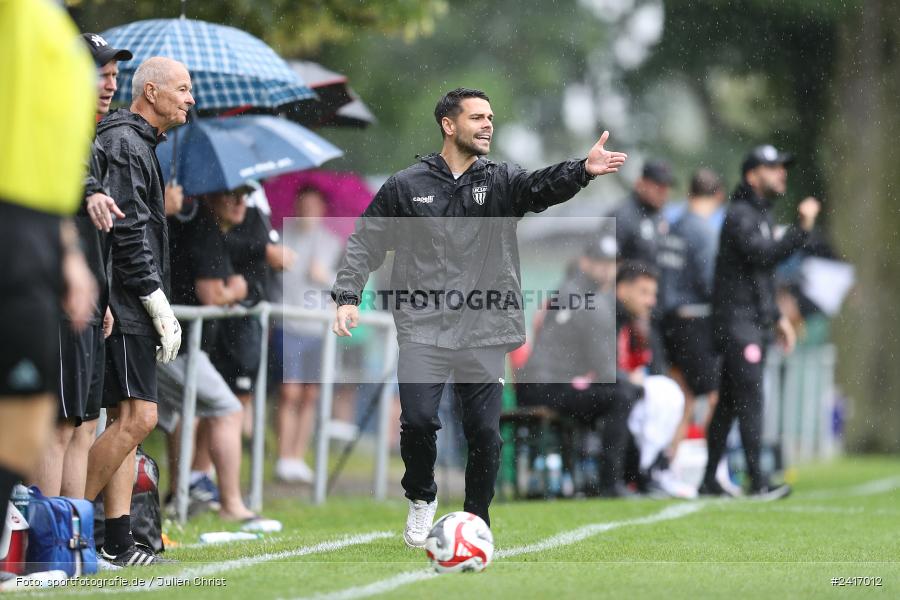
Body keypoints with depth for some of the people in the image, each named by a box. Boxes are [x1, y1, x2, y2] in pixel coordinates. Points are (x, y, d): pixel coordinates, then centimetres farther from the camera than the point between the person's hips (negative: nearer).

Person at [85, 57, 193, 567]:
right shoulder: (125, 144, -10)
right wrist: (161, 308, -17)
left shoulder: (139, 145, 23)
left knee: (126, 420, 7)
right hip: (124, 308, -11)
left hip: (129, 312, 11)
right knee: (138, 417, -15)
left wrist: (158, 309, 20)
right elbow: (128, 233, -18)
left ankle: (117, 543, 6)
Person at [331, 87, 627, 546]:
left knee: (484, 433, 1)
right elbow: (365, 242, 9)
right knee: (418, 420, -13)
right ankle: (421, 498, 16)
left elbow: (542, 186, -15)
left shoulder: (500, 181, 5)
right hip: (424, 331, -1)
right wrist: (348, 296, -5)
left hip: (484, 335, 1)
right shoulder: (404, 186, 4)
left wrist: (583, 170, -36)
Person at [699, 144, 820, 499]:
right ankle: (757, 482, -17)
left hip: (754, 323, 10)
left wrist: (777, 317, 26)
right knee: (750, 399, -14)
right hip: (738, 323, -10)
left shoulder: (761, 215, 21)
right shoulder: (740, 215, -10)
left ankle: (710, 481, 13)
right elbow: (763, 255, -25)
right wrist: (802, 229, -27)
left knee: (729, 403, 10)